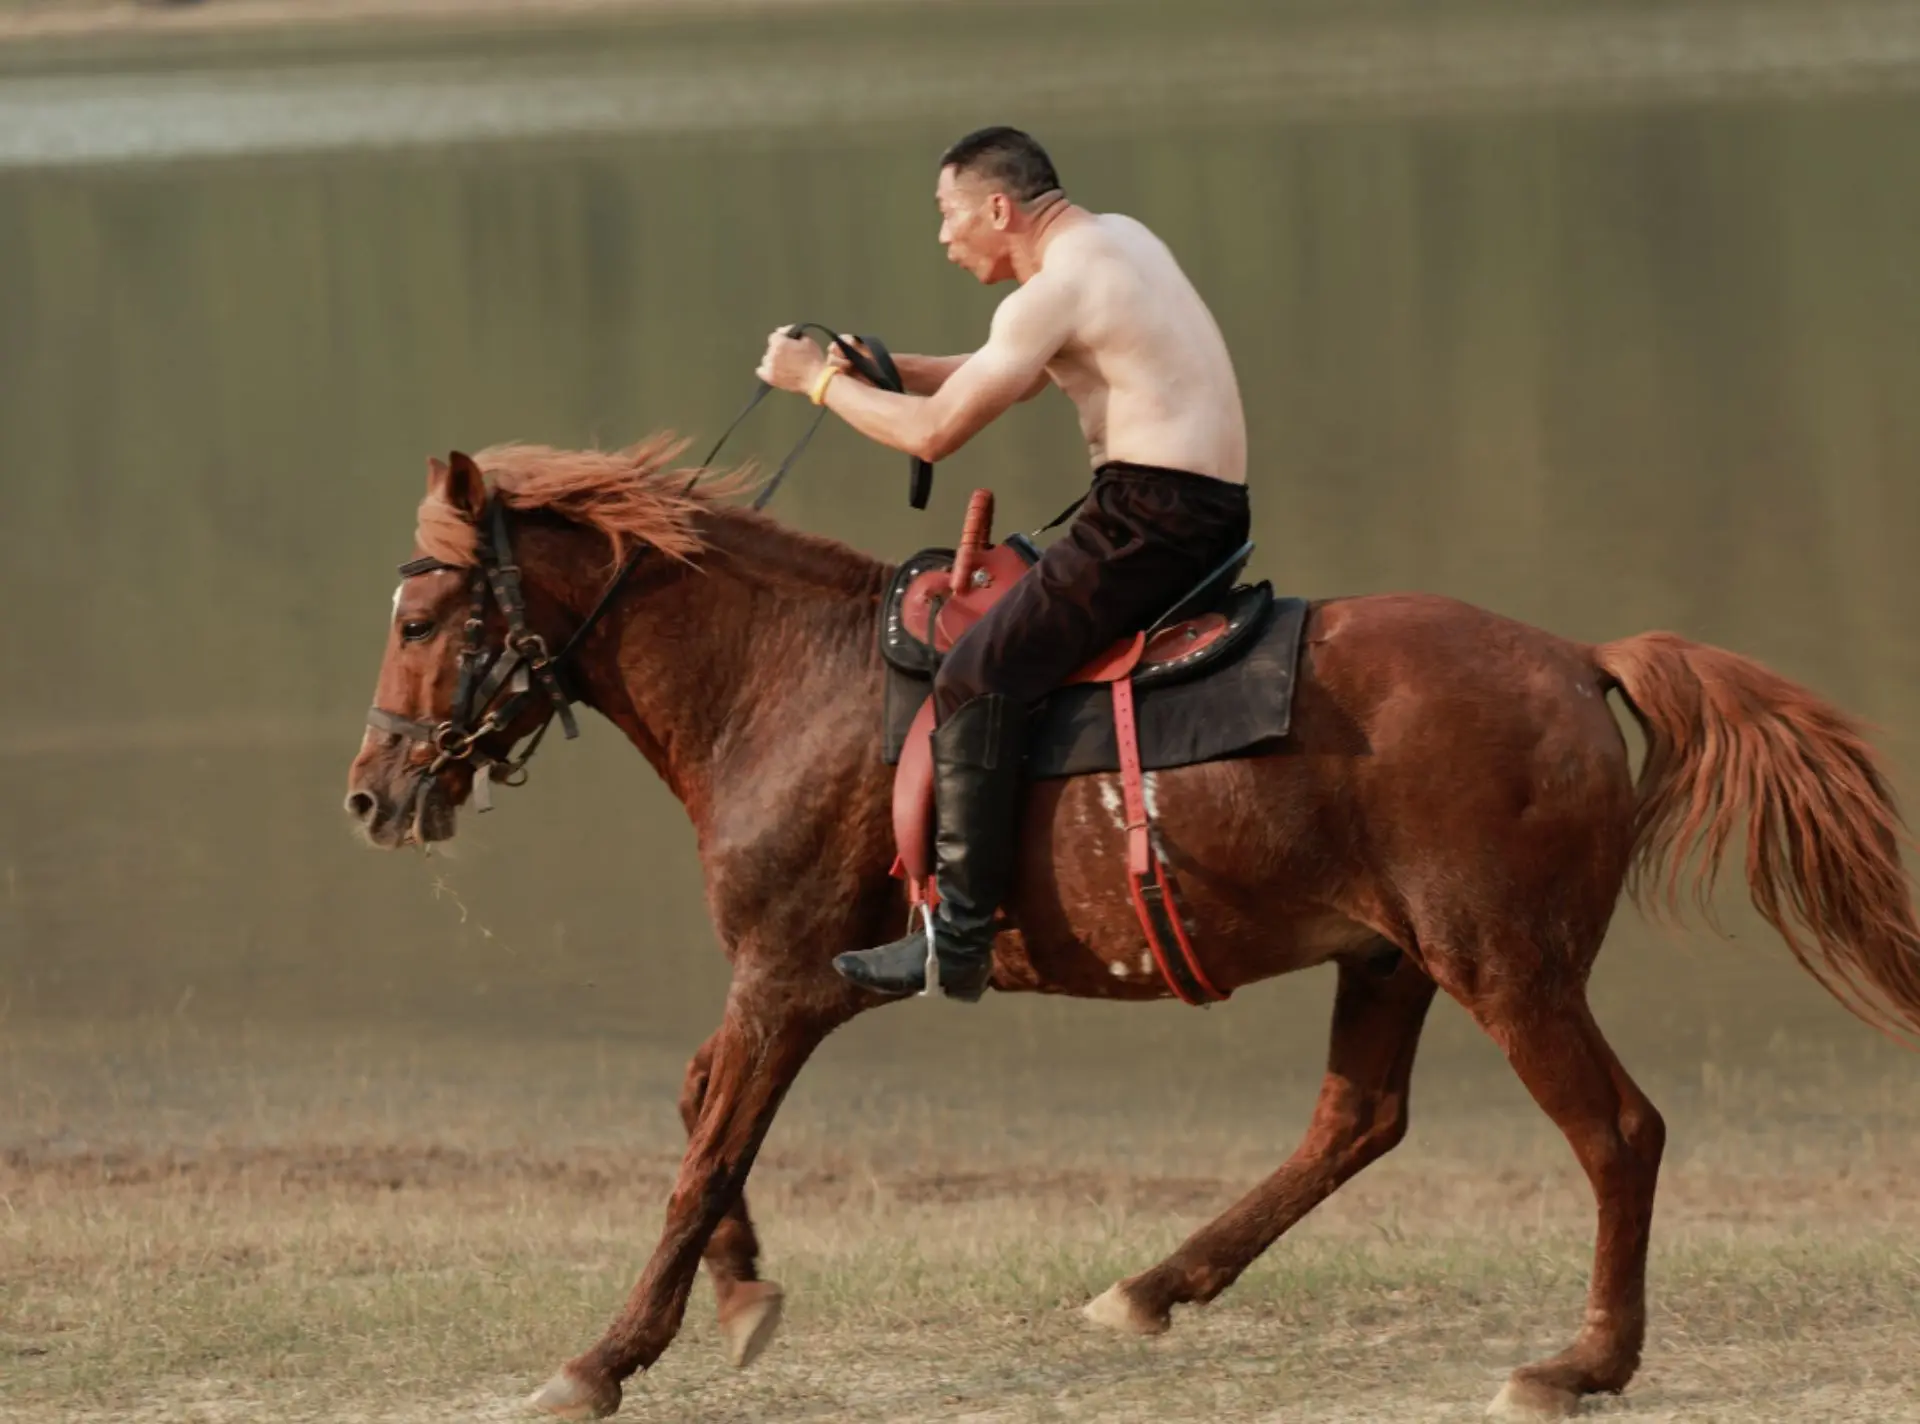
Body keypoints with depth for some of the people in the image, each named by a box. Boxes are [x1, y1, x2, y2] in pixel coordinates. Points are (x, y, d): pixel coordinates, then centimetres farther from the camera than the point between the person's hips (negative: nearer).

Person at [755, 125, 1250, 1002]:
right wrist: (884, 369, 21)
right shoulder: (1116, 239, 18)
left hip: (1150, 521, -11)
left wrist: (819, 381, 2)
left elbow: (933, 433, -12)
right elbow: (1018, 378, 30)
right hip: (1211, 515, 11)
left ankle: (959, 937, -16)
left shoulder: (1056, 289, -13)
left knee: (976, 681, -12)